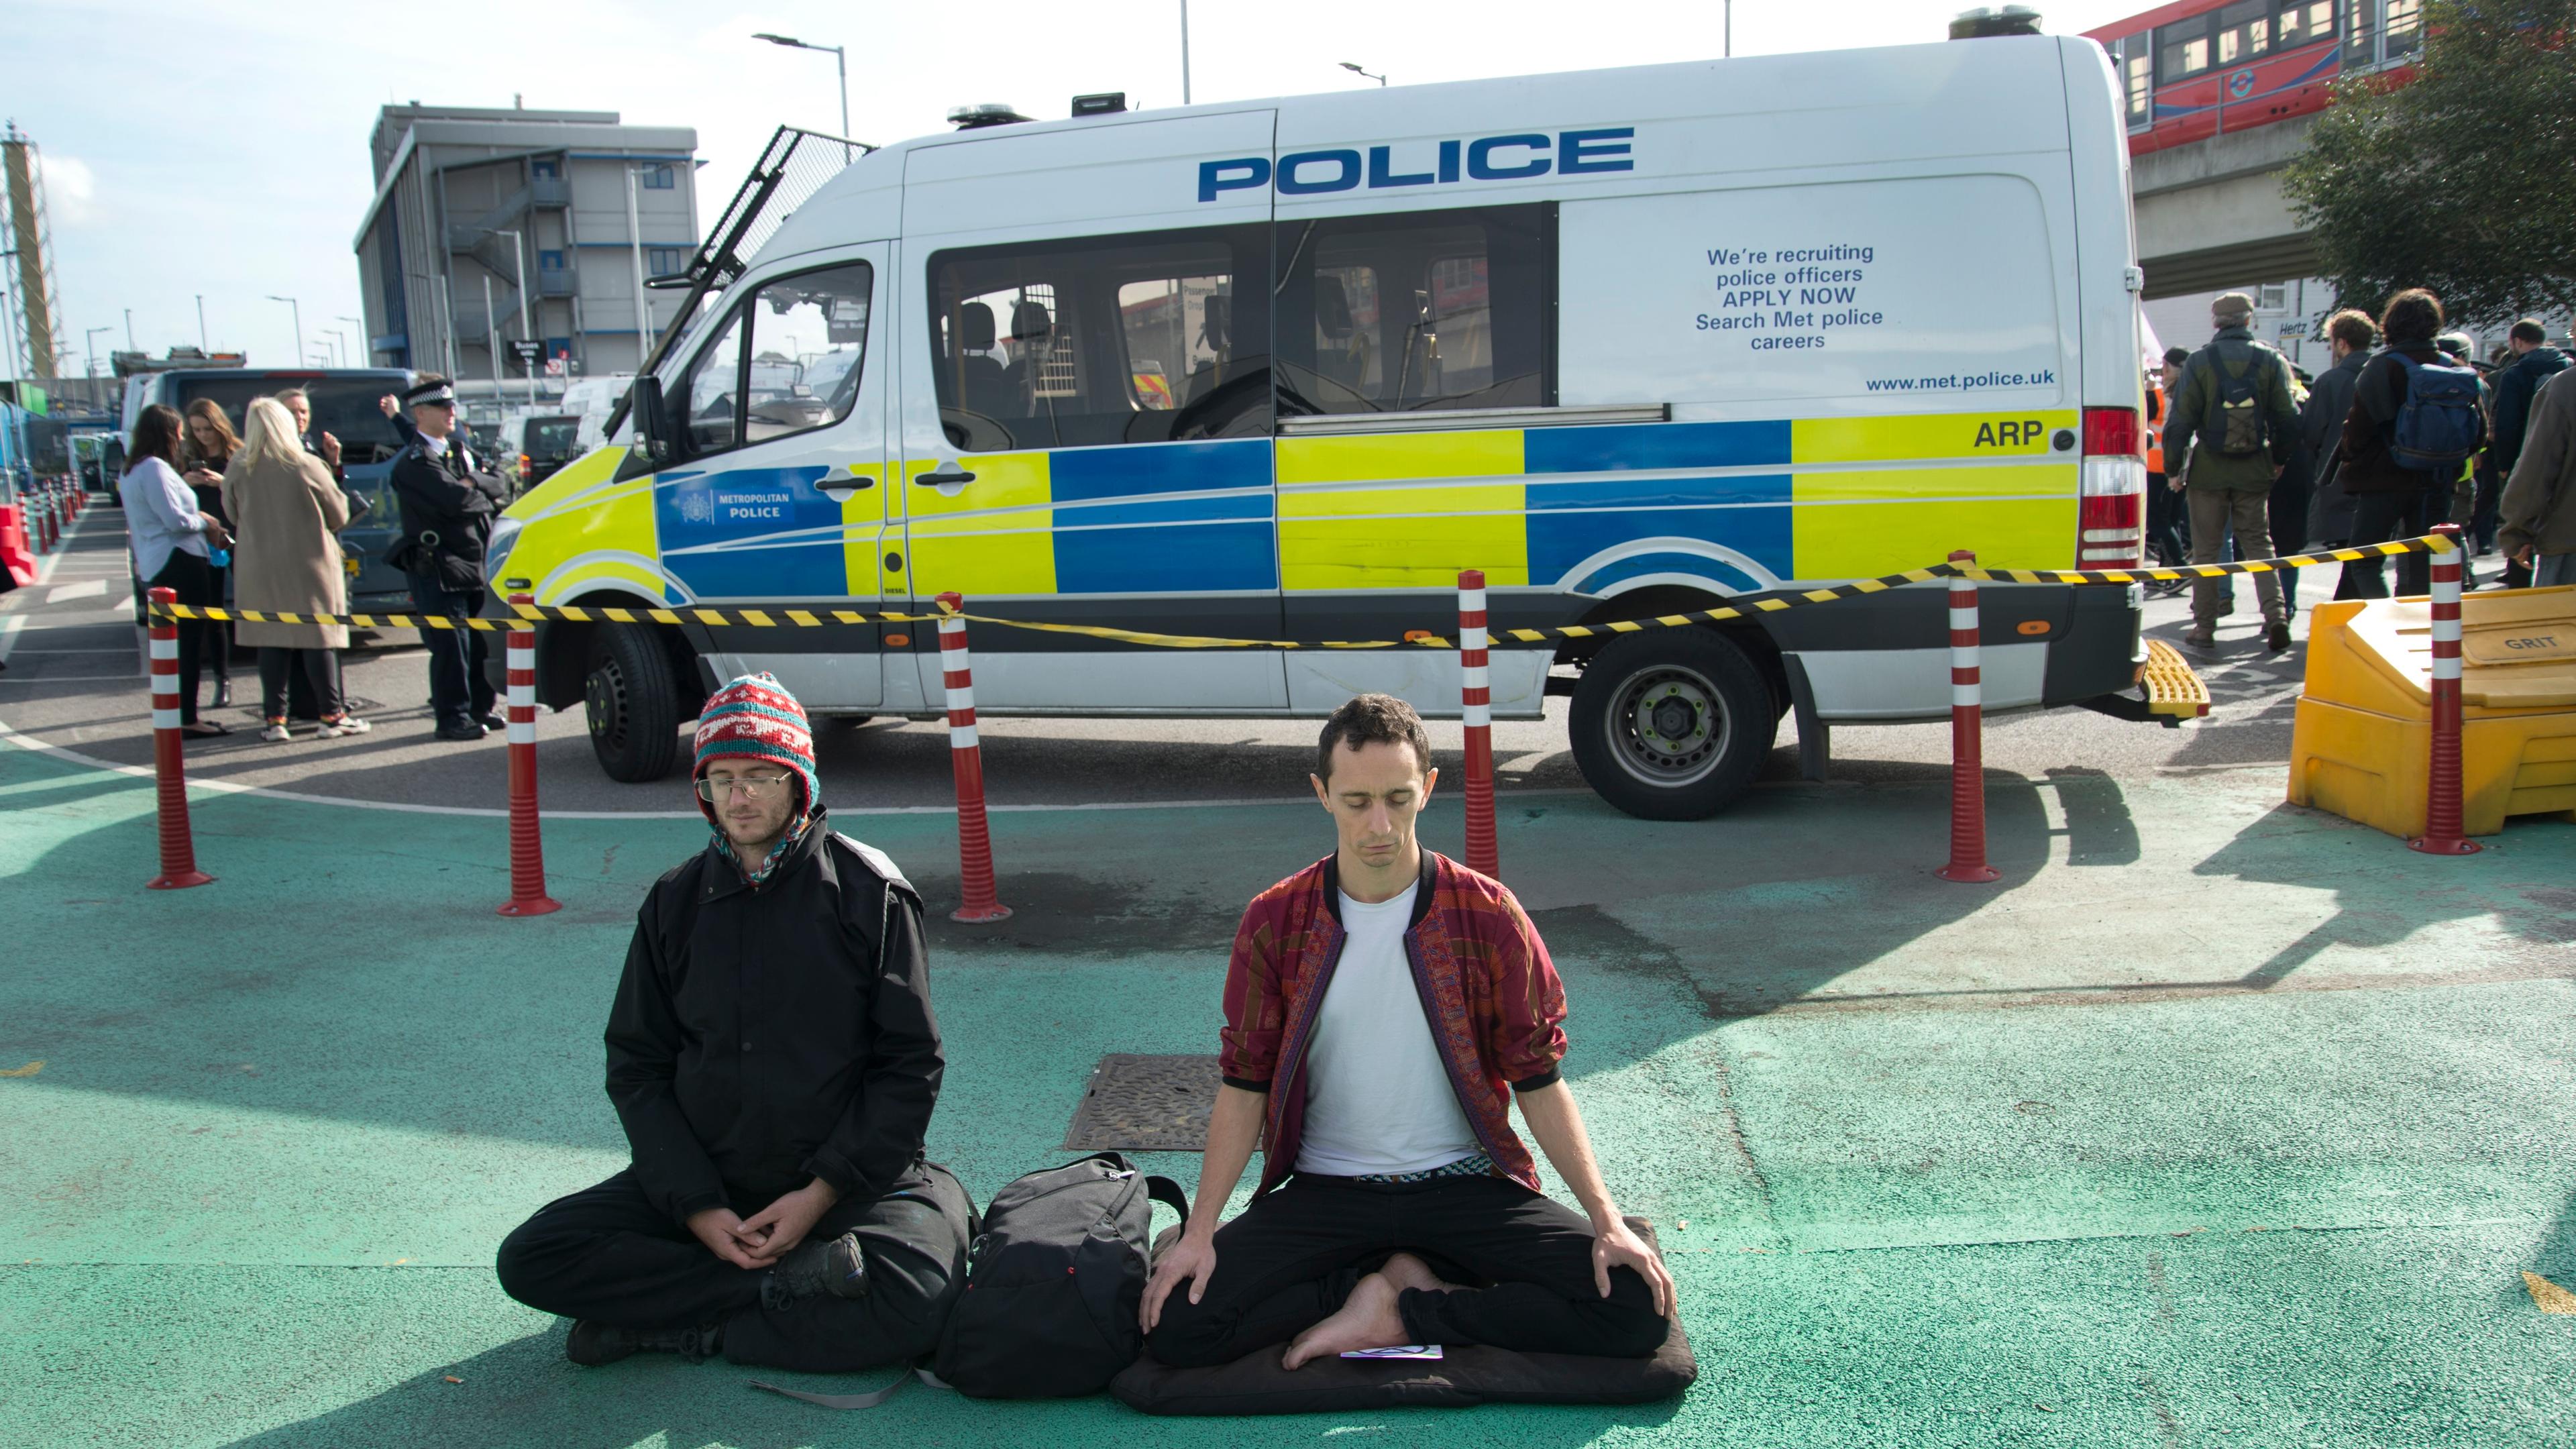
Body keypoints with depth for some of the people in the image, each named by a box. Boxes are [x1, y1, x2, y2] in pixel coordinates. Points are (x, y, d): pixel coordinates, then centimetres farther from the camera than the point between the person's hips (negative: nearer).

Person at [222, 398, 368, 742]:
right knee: (319, 638, 2)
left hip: (259, 569, 2)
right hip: (309, 567, -2)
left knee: (271, 642, 6)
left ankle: (274, 719, 7)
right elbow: (339, 516, -2)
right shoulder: (308, 467, -10)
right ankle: (332, 716, 5)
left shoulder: (238, 471, -4)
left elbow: (232, 513, 9)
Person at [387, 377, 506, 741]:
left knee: (482, 641, 10)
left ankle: (479, 708, 21)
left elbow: (499, 489, 8)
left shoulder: (460, 451, 18)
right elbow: (454, 501, -22)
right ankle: (453, 717, 2)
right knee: (451, 646, -6)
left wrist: (473, 482, -10)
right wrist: (487, 498, -4)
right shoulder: (414, 463, -8)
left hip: (476, 561, 7)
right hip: (438, 567, -7)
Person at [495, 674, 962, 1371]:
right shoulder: (676, 903, 7)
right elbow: (637, 1070, 6)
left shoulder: (869, 891, -3)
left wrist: (823, 1191, -13)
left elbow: (911, 1064, -4)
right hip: (700, 1178, 3)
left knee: (913, 1308, -31)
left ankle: (662, 1325, -13)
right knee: (530, 1260, -16)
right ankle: (787, 1283, -17)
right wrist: (694, 1205, -8)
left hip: (848, 1178, -3)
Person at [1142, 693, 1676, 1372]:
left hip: (1464, 1183, 0)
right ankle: (1407, 1276, -3)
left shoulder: (1488, 915, -5)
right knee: (1177, 1326, -21)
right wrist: (1200, 1232, -8)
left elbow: (1538, 1080, -1)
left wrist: (1606, 1220, -10)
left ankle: (1394, 1312, -6)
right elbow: (1245, 1086, 1)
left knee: (1636, 1309, -20)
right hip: (1326, 1189, 1)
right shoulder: (1274, 922, -2)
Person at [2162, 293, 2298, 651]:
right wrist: (2279, 459, 14)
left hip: (2208, 470, -2)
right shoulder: (2271, 360, 0)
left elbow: (2182, 420, -8)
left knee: (2206, 548, 6)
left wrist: (2174, 467, 0)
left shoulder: (2200, 361, -5)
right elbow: (2288, 417, 0)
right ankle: (2275, 614, -4)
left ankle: (2204, 627, 8)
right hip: (2255, 470, 2)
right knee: (2258, 543, 12)